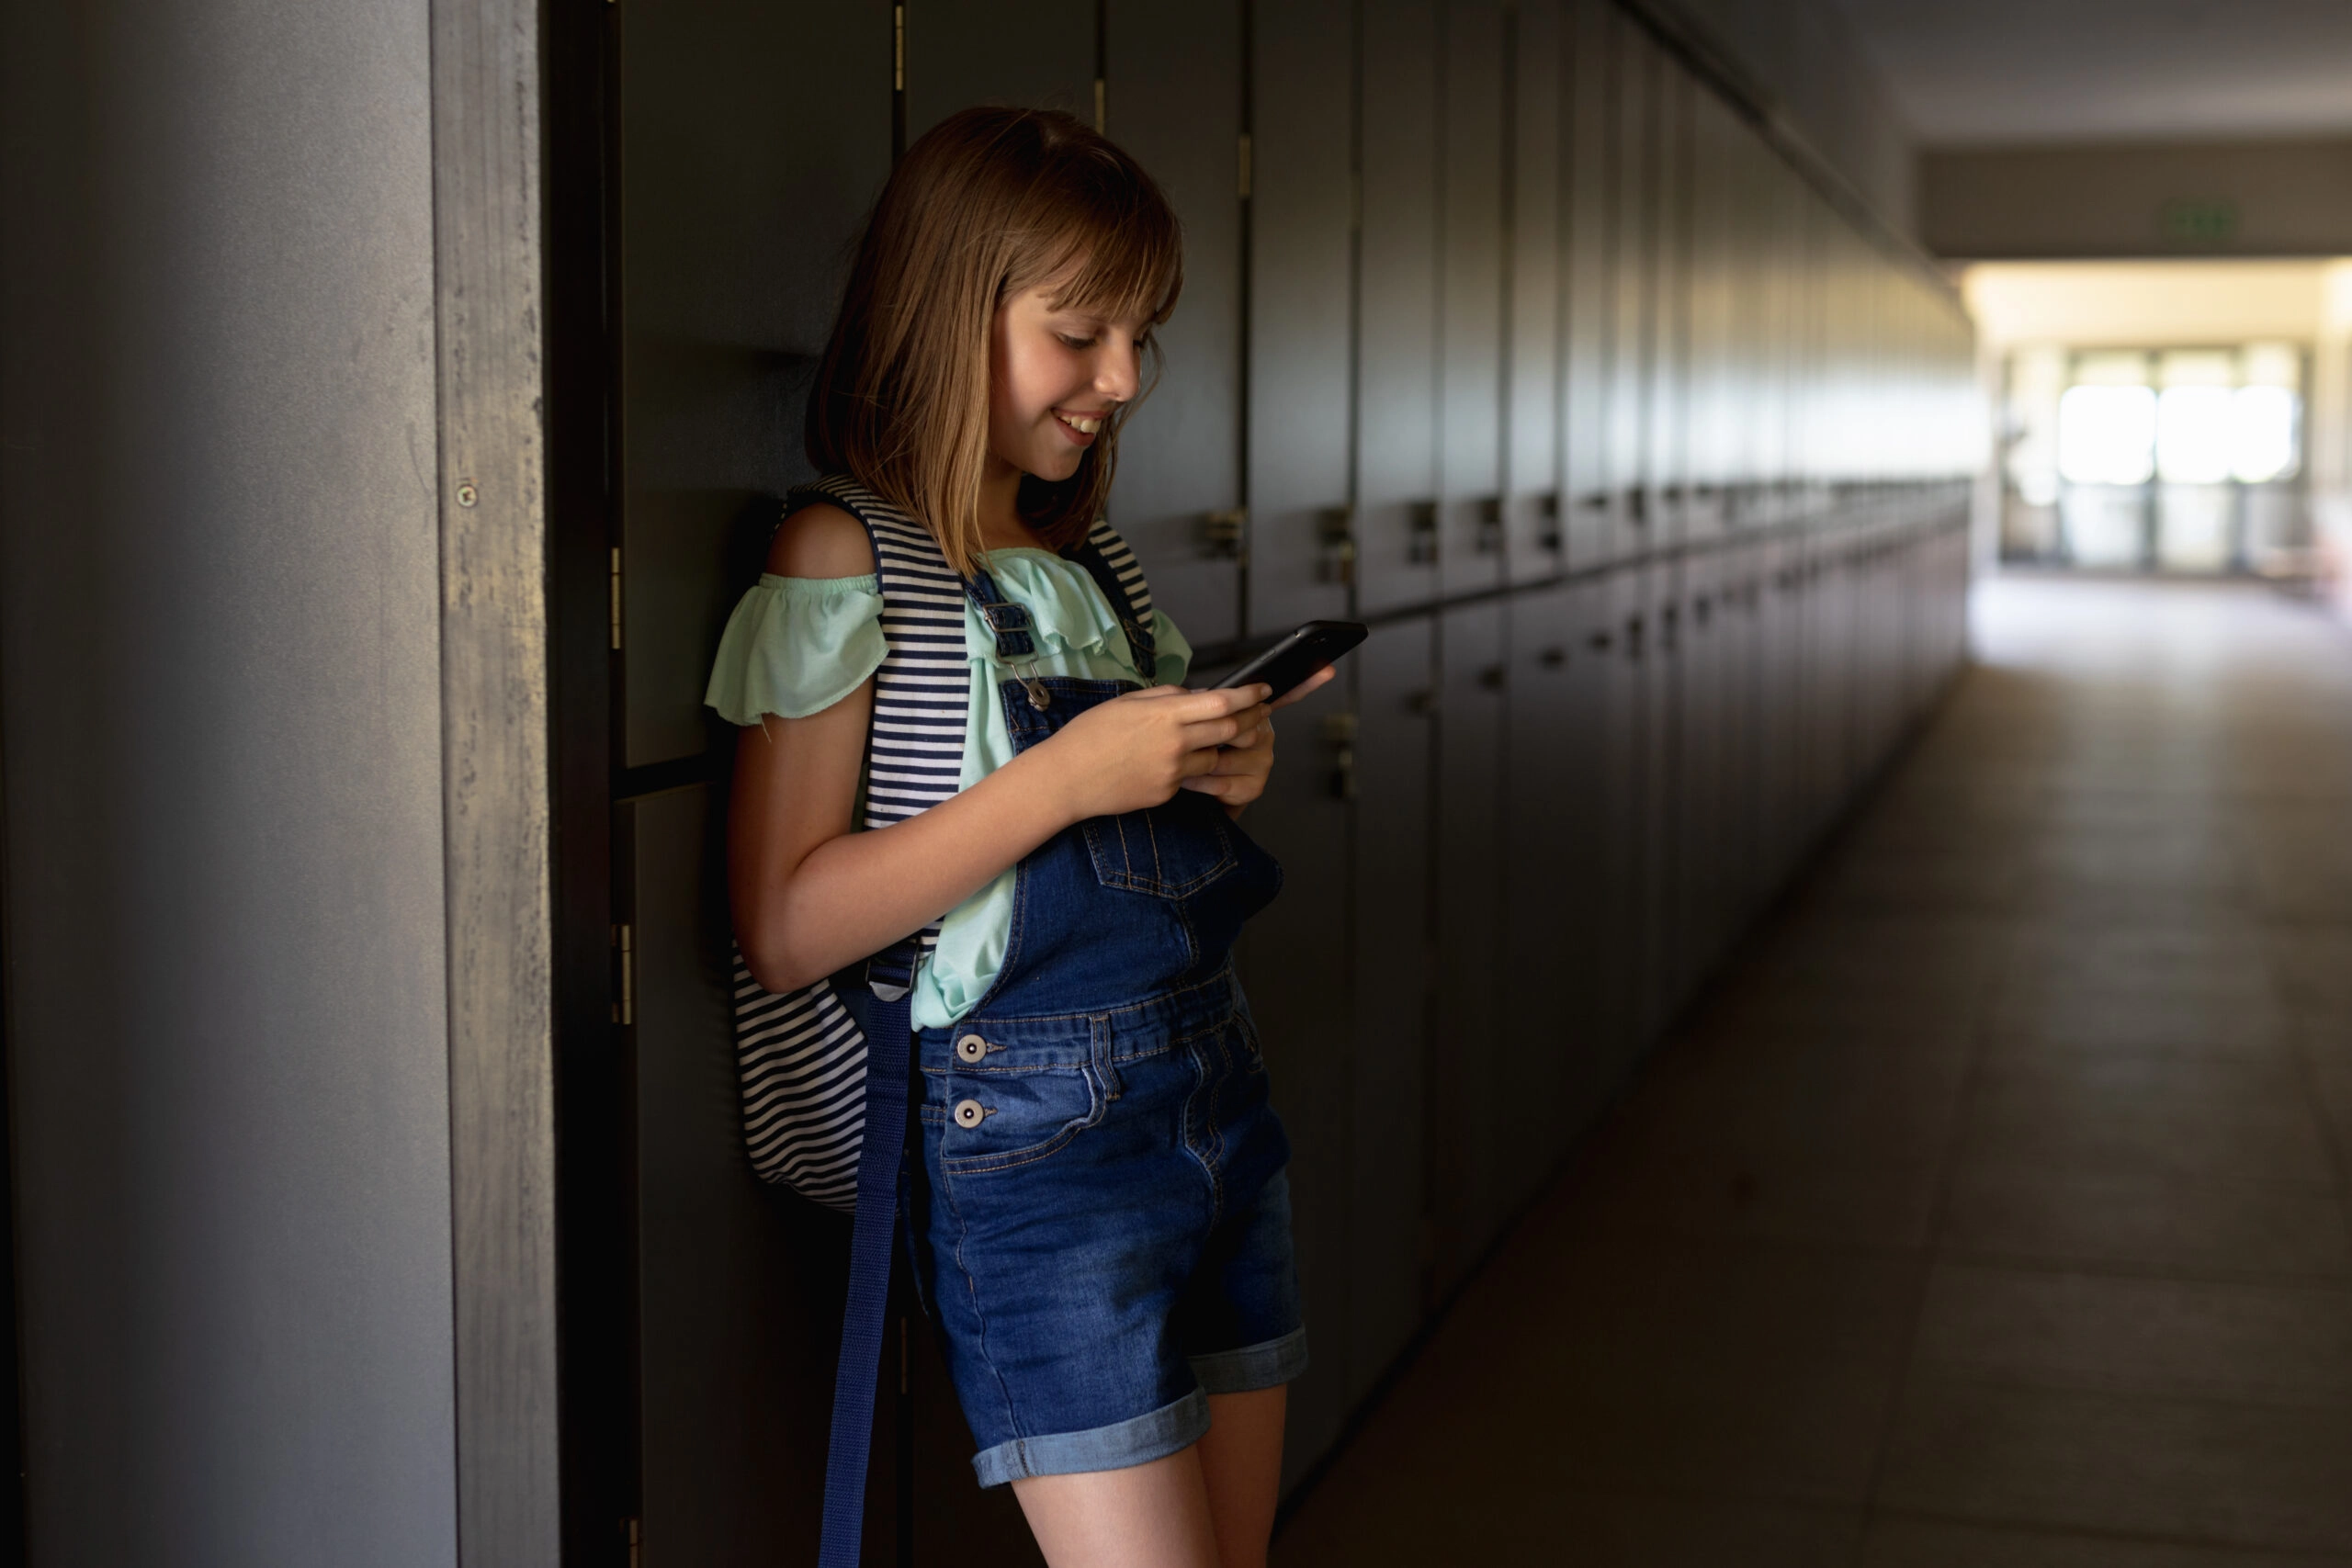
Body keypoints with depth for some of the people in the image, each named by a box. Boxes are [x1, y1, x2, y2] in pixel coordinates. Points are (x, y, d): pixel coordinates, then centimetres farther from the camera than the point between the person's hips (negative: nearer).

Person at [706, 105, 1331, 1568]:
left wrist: (1217, 782, 1)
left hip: (1218, 1088, 7)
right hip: (1037, 1124, -7)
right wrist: (1069, 778, -20)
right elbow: (788, 931, -15)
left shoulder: (1082, 557, 14)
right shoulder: (845, 554, -8)